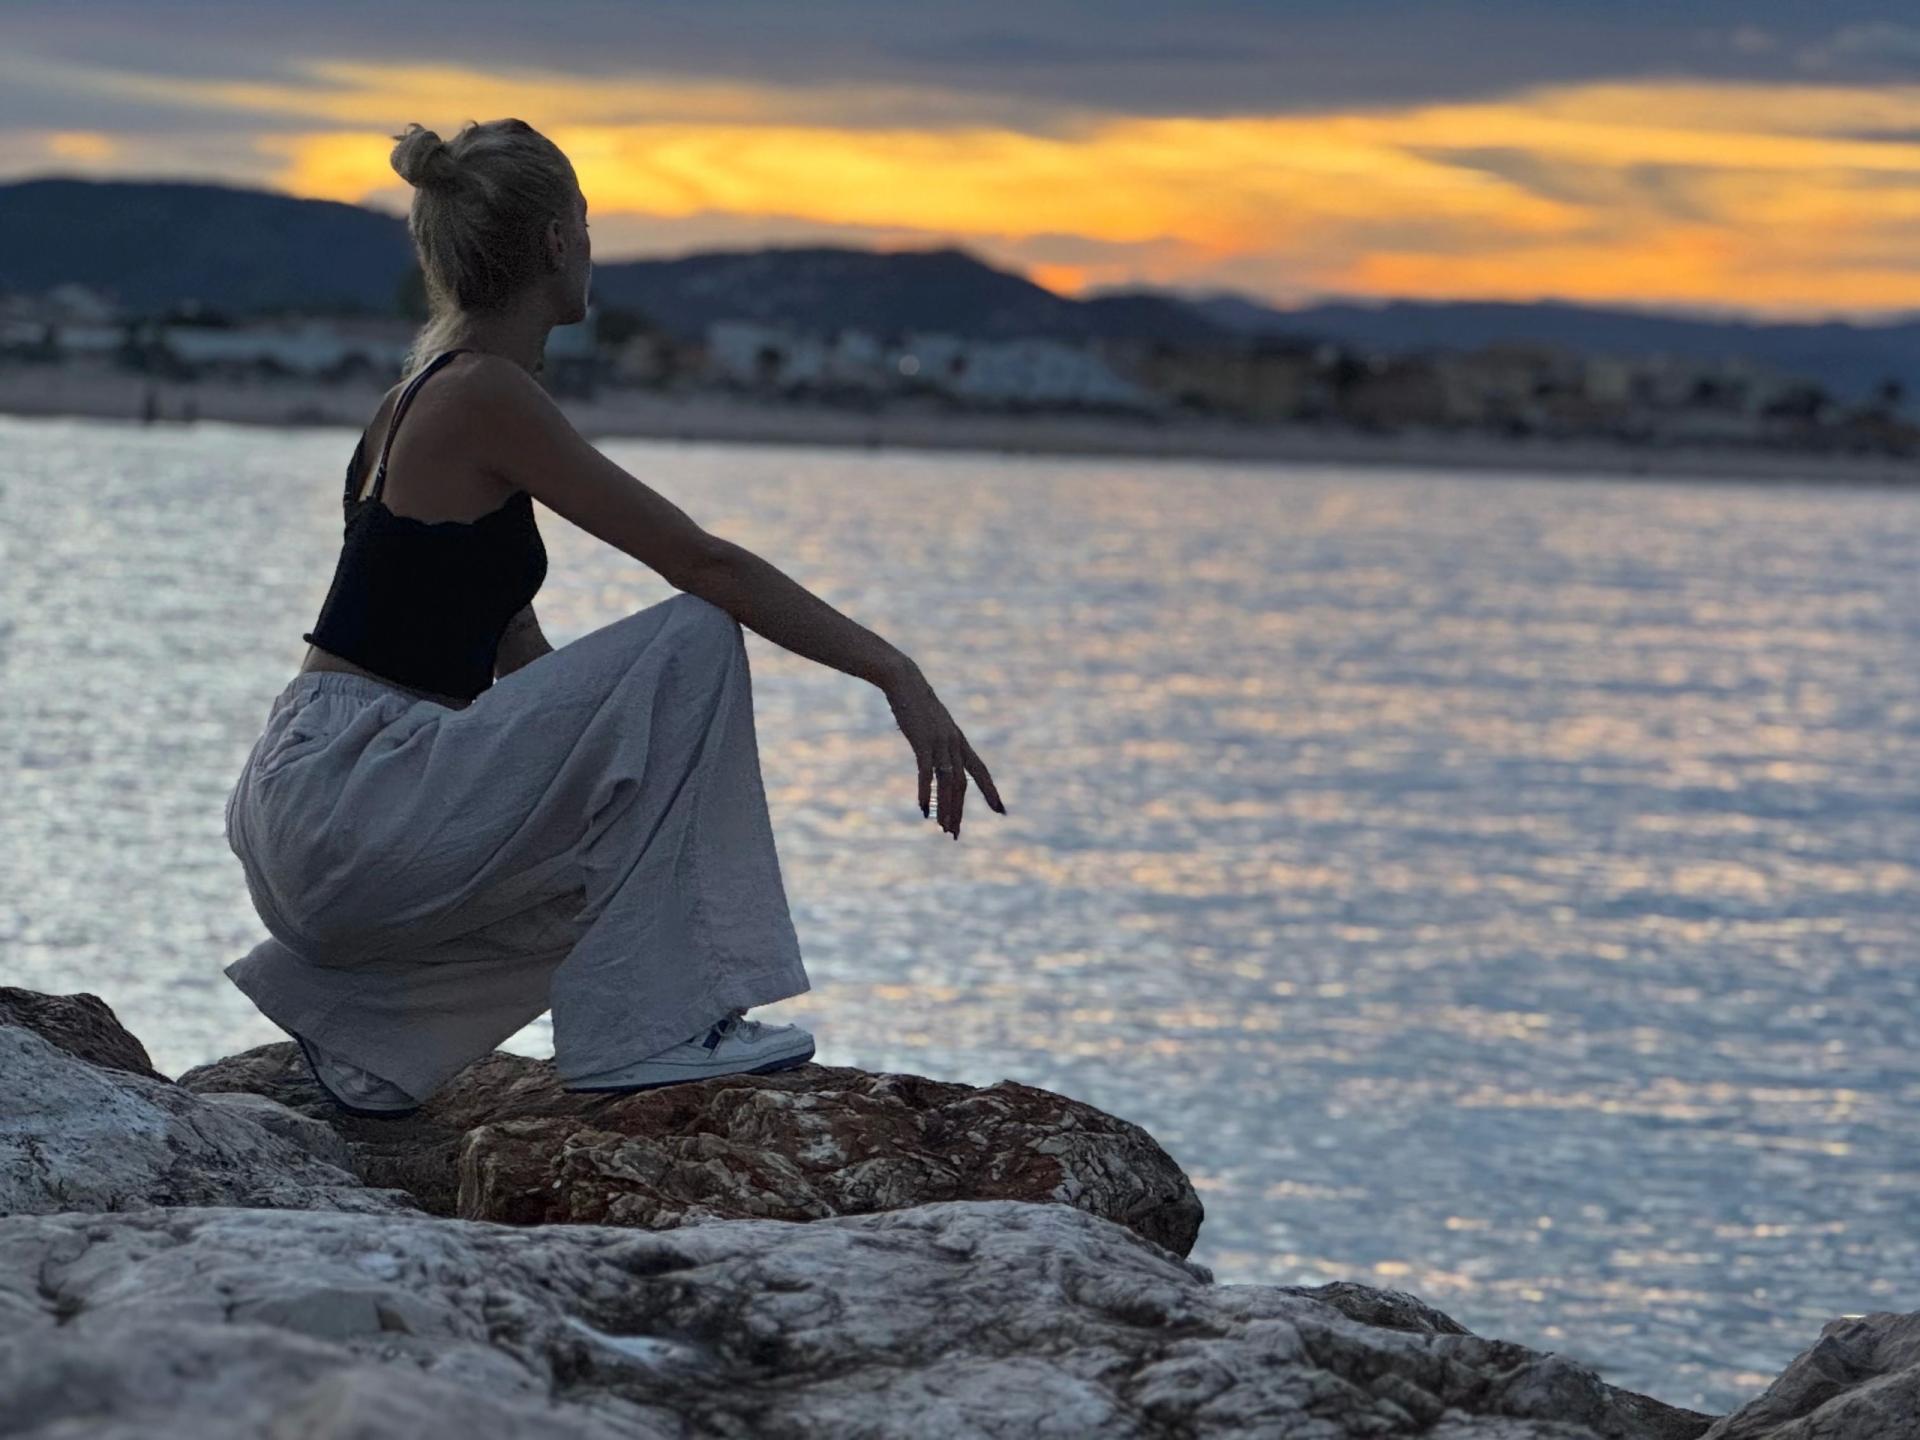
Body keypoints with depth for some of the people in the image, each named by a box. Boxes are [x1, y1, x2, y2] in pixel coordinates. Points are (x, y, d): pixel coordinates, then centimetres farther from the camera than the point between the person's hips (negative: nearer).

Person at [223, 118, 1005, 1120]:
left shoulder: (432, 392, 16)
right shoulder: (485, 396, -13)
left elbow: (514, 649, 24)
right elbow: (704, 562, -17)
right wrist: (894, 673, -16)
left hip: (315, 812, 10)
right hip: (347, 805, -10)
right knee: (693, 642, -11)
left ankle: (354, 1017, 15)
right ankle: (646, 1027, -10)